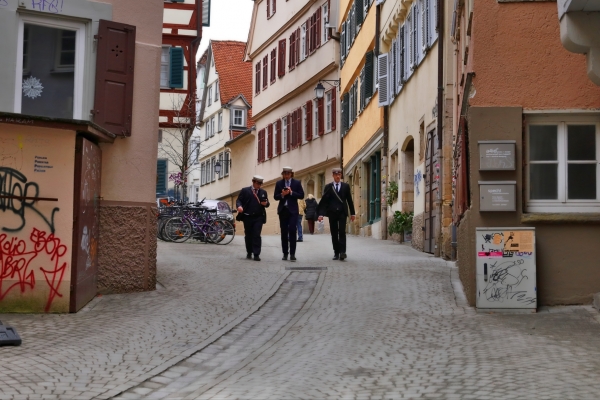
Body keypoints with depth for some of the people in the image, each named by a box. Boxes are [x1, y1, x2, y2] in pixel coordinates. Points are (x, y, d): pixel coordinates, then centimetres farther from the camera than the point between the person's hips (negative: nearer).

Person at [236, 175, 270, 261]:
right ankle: (249, 253, 22)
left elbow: (267, 203, 17)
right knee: (248, 235, 9)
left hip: (259, 217, 1)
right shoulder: (245, 190, 3)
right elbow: (239, 200, -1)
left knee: (257, 235, -8)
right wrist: (239, 206, -24)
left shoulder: (263, 192, 13)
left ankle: (256, 254, -9)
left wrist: (266, 203, -8)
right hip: (248, 216, -1)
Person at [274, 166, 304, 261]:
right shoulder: (279, 183, 7)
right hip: (283, 210, 2)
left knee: (292, 230, -11)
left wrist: (291, 192, -14)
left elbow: (301, 196, -2)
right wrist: (282, 194, -15)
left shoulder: (297, 183, 3)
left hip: (293, 210, -2)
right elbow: (275, 197, 5)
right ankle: (285, 253, 11)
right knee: (284, 232, 5)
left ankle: (292, 253, -11)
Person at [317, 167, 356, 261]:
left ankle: (342, 251, -11)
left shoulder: (346, 186, 7)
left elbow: (349, 200, 9)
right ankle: (336, 252, 10)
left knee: (342, 232, -11)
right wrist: (321, 213, -7)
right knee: (334, 233, 4)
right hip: (332, 212, 1)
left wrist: (352, 213, 7)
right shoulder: (328, 187, 5)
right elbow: (324, 200, 1)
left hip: (342, 212, -1)